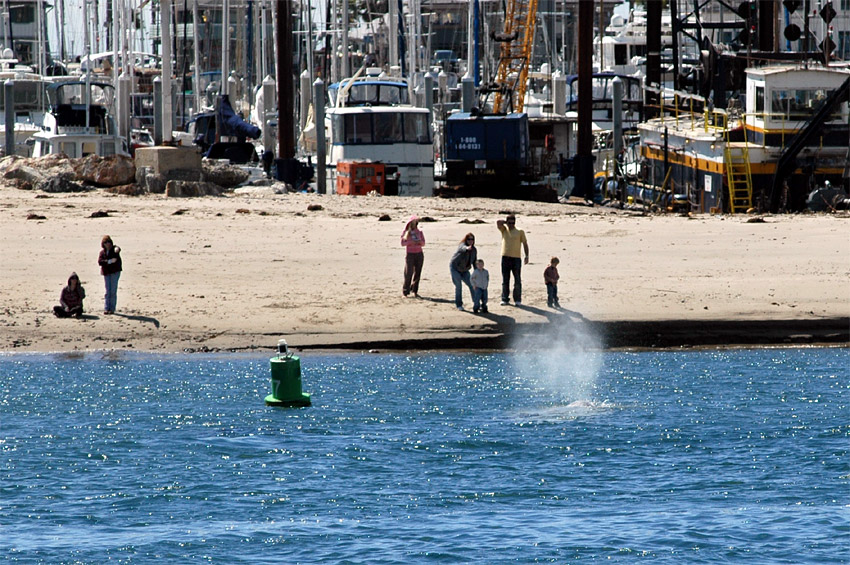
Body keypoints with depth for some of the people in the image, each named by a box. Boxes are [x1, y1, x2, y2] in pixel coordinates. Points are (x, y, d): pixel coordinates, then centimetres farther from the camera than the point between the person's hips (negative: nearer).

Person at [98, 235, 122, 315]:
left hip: (115, 272, -3)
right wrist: (109, 261, -23)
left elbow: (117, 249, -28)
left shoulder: (114, 249, -2)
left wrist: (117, 249, -55)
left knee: (113, 291, -4)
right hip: (106, 272, 3)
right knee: (108, 291, 4)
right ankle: (106, 309, 4)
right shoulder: (102, 252, 6)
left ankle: (112, 309, -1)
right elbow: (100, 261, -8)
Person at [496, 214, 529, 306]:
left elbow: (525, 243, 7)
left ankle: (517, 300, 4)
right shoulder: (504, 230, 10)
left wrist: (526, 256, 0)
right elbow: (498, 223, -5)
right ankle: (504, 299, 10)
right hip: (505, 257, 2)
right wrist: (506, 222, 7)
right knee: (505, 280, 5)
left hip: (516, 258, -2)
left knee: (517, 280, -1)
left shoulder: (520, 232, 6)